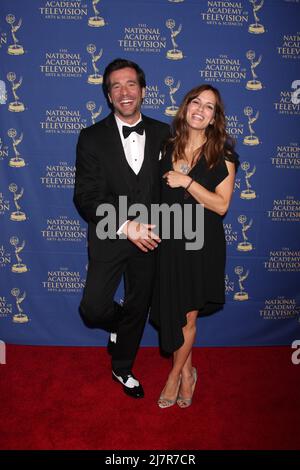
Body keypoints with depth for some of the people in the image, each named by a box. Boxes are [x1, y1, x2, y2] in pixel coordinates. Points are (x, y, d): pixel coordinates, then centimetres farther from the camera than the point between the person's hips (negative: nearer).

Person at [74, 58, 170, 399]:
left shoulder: (163, 134, 1)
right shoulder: (92, 138, -6)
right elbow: (85, 198, -11)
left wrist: (157, 227, -10)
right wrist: (126, 227, -21)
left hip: (149, 238, 2)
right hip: (109, 237, -2)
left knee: (138, 308, 14)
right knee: (93, 308, -4)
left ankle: (122, 368, 39)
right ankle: (119, 323, 35)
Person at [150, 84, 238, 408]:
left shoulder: (222, 154, -3)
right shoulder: (167, 147, 6)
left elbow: (221, 205, -11)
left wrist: (187, 181, -17)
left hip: (202, 245, -2)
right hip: (168, 242, 3)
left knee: (187, 316, 8)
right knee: (171, 312, 7)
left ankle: (175, 374, 31)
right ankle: (187, 372, 30)